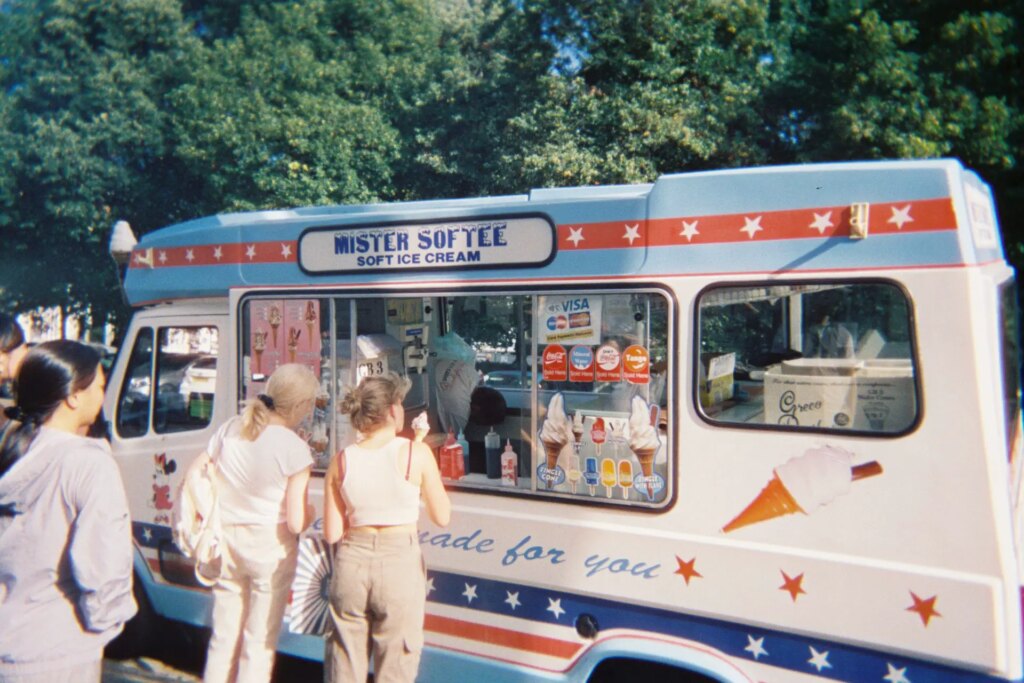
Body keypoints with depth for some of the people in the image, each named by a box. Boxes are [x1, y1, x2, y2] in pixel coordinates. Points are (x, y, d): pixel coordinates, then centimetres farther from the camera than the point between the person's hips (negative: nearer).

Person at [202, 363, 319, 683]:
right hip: (270, 548, -5)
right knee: (259, 644, 9)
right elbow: (296, 523, -18)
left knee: (223, 639, 17)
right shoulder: (293, 447, -18)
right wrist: (312, 511, 3)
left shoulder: (227, 430, -1)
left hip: (228, 543, 5)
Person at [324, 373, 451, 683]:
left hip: (351, 563, 3)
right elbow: (442, 517, -2)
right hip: (400, 564, -3)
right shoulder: (416, 453, -9)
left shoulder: (341, 461, -1)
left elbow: (332, 533, 1)